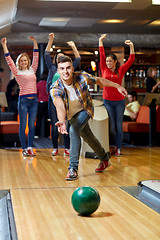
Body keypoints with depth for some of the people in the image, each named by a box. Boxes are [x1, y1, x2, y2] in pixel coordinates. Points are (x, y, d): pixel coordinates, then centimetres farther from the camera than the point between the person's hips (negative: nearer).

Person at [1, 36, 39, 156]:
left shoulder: (32, 70, 13)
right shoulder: (17, 72, 3)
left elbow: (36, 57, 14)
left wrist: (35, 42, 12)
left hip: (34, 100, 4)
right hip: (23, 100, -4)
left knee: (32, 125, 4)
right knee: (23, 125, 0)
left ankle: (30, 148, 9)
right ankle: (24, 148, 6)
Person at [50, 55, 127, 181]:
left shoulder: (82, 76, -28)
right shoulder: (55, 88, -31)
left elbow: (100, 80, -8)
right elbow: (60, 106, -49)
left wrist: (117, 86, 2)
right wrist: (62, 122, -68)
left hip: (85, 110, -2)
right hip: (72, 115, 3)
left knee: (74, 131, -28)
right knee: (88, 137, 20)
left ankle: (73, 168, -23)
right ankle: (105, 160, 46)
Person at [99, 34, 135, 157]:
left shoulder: (121, 70, 3)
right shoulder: (104, 70, 4)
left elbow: (131, 60, 0)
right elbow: (102, 55, 3)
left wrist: (131, 46, -8)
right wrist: (100, 41, 3)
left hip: (119, 101, -1)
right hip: (107, 101, 1)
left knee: (119, 125, 1)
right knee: (111, 126, 4)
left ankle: (118, 148, 7)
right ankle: (116, 144, 20)